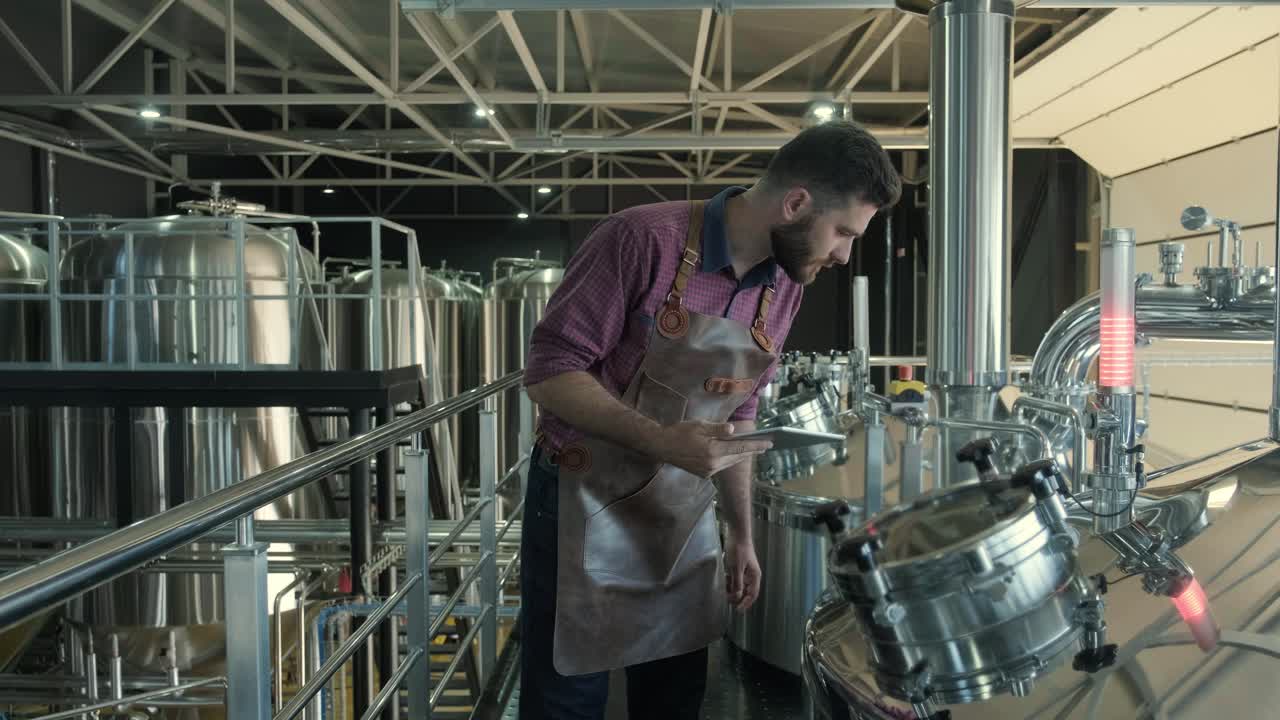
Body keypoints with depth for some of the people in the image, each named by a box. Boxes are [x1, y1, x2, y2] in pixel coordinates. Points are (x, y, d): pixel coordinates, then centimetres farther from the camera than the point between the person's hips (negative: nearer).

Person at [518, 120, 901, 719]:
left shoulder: (785, 287, 1)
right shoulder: (644, 239, -20)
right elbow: (548, 371, -20)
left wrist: (741, 535, 11)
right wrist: (662, 440, -31)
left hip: (684, 515, 6)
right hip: (583, 504, -5)